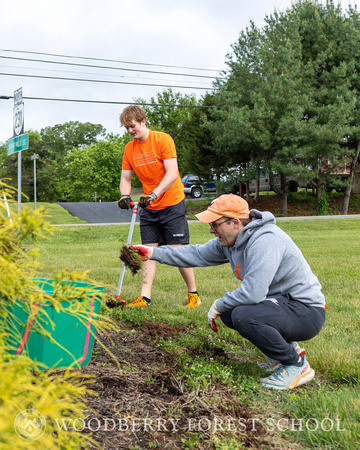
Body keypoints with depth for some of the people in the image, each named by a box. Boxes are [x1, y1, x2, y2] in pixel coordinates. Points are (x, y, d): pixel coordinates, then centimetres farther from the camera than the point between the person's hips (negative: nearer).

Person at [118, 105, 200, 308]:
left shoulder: (163, 139, -10)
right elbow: (125, 178, 8)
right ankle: (145, 298, 3)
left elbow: (172, 173, -18)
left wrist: (154, 194, -29)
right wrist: (125, 195, -14)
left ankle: (194, 294, 10)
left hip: (172, 204, -5)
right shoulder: (129, 149, 6)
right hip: (148, 208, 5)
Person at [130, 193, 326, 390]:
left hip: (307, 314, -10)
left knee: (243, 316, -29)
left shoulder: (265, 241, -26)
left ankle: (297, 366, -9)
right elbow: (197, 254, 10)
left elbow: (252, 292, -31)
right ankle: (288, 348, 16)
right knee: (227, 311, 11)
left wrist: (219, 305, -14)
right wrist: (153, 253, 4)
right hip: (280, 301, 10)